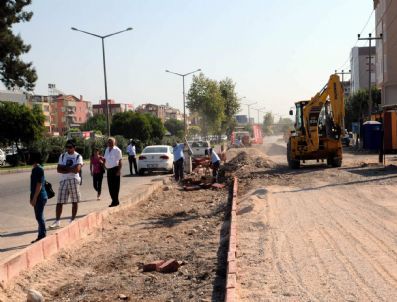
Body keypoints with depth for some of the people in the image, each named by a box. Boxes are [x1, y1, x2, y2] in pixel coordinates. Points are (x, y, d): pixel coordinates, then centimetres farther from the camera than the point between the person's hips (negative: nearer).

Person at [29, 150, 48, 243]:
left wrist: (34, 198, -20)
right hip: (38, 197, 10)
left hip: (40, 197, -10)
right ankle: (41, 236, 20)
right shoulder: (35, 169, 14)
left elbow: (39, 185, -20)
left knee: (40, 217, -5)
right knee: (39, 217, 13)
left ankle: (42, 236, 1)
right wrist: (32, 197, 20)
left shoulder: (39, 169, -16)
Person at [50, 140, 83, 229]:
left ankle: (72, 220, 16)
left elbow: (77, 169, -15)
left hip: (74, 180, -3)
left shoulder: (78, 157, 0)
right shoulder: (62, 156, 11)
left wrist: (65, 168, -6)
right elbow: (59, 170, 1)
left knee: (75, 201, 4)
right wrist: (71, 169, -10)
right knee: (59, 201, -2)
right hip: (63, 180, 3)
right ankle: (57, 221, 2)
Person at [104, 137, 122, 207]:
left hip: (115, 169, -7)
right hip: (109, 169, 7)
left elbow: (120, 161, -9)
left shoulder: (117, 150, -7)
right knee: (110, 186, 9)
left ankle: (115, 201, 3)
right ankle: (114, 200, 17)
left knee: (115, 186, -3)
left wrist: (119, 170, -14)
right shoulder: (107, 150, 15)